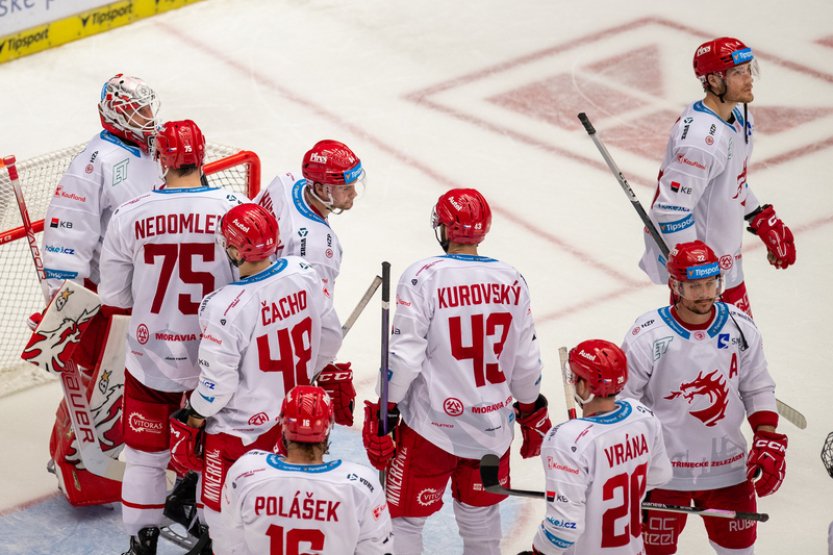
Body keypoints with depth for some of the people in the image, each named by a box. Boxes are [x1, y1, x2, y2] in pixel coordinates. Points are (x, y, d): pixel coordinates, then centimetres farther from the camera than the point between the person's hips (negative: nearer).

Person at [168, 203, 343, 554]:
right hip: (297, 416, 7)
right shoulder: (304, 275, -11)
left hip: (241, 429, -6)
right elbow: (329, 338, 3)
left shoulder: (227, 307, -29)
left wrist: (195, 417, -3)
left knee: (224, 511, 13)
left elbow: (218, 381, -21)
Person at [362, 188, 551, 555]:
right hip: (492, 426, 4)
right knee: (481, 512, 23)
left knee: (404, 517, 7)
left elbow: (405, 355, -16)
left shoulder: (423, 277, -14)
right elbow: (526, 360, 5)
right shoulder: (511, 282, -1)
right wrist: (532, 411, 20)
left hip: (432, 425, -4)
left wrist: (385, 413, -6)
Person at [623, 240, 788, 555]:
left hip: (728, 467, 3)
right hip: (663, 470, -3)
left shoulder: (739, 327, -4)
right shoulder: (647, 336, -16)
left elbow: (758, 389, 7)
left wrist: (769, 444, -2)